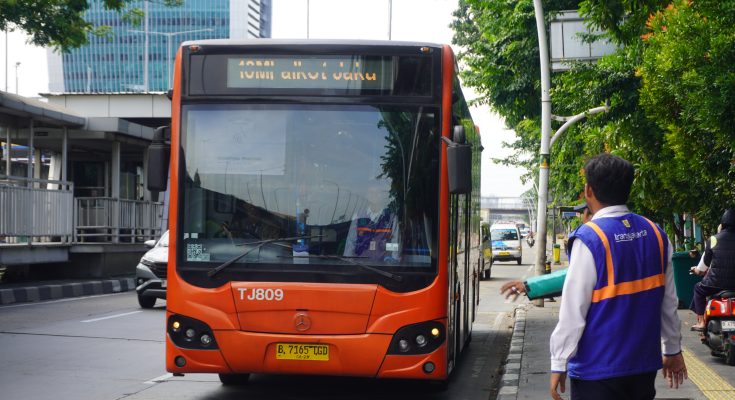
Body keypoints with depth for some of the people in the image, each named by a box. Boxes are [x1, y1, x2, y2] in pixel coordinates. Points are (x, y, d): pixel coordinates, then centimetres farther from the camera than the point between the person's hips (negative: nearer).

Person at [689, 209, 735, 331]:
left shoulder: (714, 239, -2)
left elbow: (704, 264, 5)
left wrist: (698, 270, 27)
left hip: (716, 283, -2)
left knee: (698, 288, 25)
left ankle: (701, 322, 17)